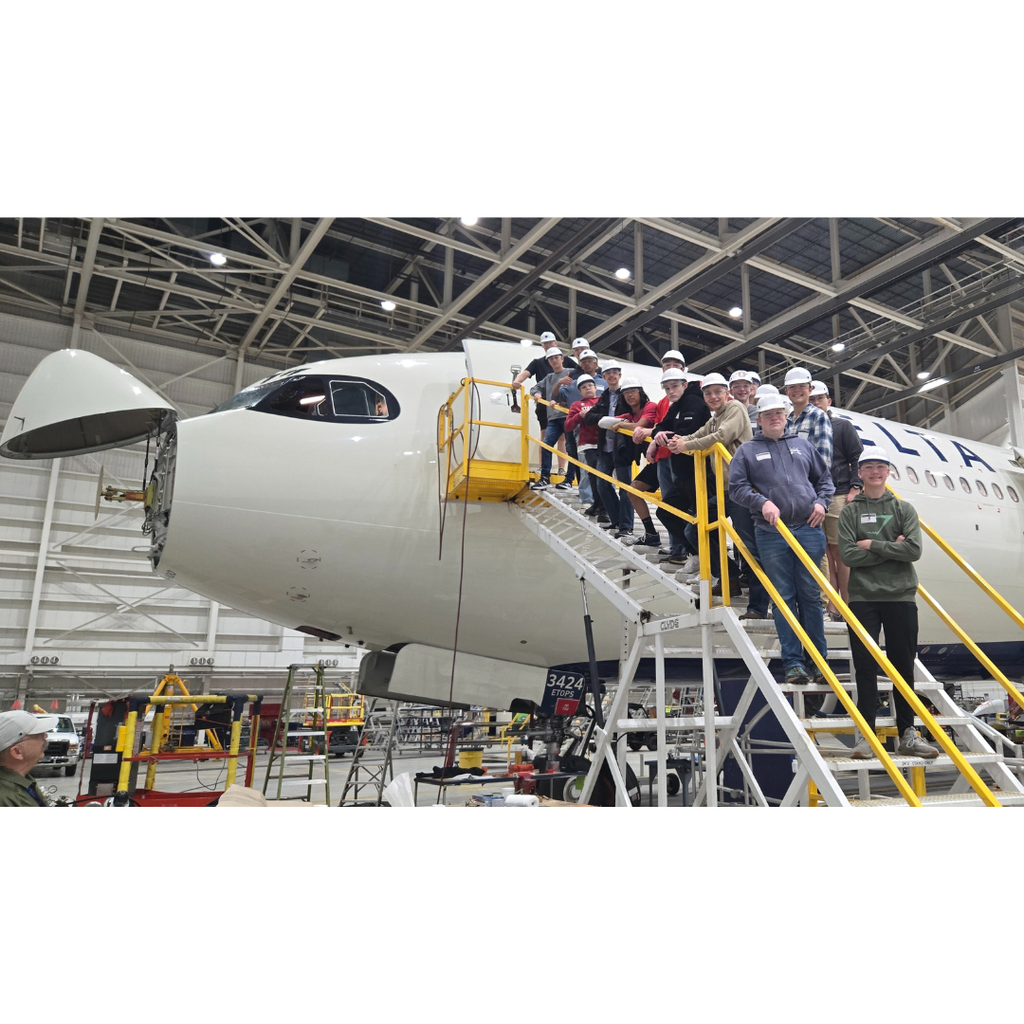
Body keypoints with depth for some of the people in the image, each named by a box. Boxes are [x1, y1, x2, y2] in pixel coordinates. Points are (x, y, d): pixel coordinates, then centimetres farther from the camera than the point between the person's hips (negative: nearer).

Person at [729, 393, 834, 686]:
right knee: (784, 598, 1)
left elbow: (825, 478, 21)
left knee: (811, 596, 5)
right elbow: (736, 487, 0)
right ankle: (793, 662, 6)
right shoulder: (747, 451, 8)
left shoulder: (803, 445, 16)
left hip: (808, 530, 2)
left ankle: (819, 661, 13)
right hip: (772, 534, -2)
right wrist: (762, 502, -14)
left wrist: (821, 501, 3)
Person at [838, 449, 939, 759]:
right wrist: (891, 548, -9)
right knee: (865, 668, 1)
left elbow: (914, 550, -6)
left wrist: (872, 545, -8)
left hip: (901, 597, 1)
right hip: (863, 598, -1)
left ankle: (907, 734, 17)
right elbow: (848, 555, -7)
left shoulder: (904, 509, 8)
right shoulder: (849, 512, 6)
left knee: (903, 666, 7)